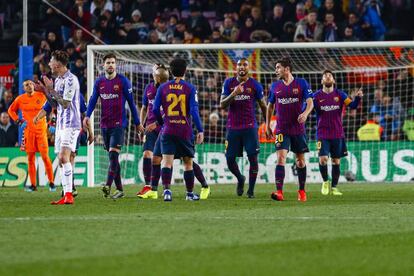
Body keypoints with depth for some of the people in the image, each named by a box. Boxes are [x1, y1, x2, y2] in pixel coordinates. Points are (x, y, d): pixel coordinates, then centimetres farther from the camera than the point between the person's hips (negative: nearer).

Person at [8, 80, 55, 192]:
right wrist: (17, 120, 5)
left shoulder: (41, 96, 0)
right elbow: (11, 110, 17)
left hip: (41, 130, -2)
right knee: (30, 158, 3)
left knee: (45, 156, -7)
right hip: (28, 131, 2)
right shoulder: (20, 99, 3)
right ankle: (33, 185, 9)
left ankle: (51, 183, 2)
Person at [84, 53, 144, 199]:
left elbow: (131, 102, 1)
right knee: (112, 157, 8)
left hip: (119, 123, -5)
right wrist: (87, 116, -13)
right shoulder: (99, 82, 10)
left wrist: (137, 123, 4)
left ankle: (108, 186, -26)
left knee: (113, 154, -17)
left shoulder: (123, 81, -2)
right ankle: (119, 189, 13)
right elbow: (93, 100, 6)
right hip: (105, 124, 5)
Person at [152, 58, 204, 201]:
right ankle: (190, 193, 22)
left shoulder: (163, 88, 3)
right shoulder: (190, 88, -3)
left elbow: (155, 109, 3)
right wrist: (200, 131, -8)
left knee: (167, 162, -6)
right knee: (188, 163, 13)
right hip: (185, 131, -1)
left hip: (168, 130, 1)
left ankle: (167, 190, -25)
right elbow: (194, 110, -10)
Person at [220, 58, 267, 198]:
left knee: (253, 158, -9)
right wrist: (234, 93, -20)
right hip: (233, 127, 2)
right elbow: (222, 105, -3)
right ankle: (240, 179, 31)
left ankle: (251, 190, 2)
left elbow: (263, 106, 9)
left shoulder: (255, 85, 0)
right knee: (230, 159, 1)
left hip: (250, 127, -2)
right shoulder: (229, 83, 3)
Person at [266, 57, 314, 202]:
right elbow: (270, 106, 17)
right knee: (281, 158, -15)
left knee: (300, 160, 8)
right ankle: (279, 192, -23)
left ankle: (302, 191, 23)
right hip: (281, 129, 1)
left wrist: (305, 113, -27)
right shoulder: (275, 86, 7)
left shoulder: (301, 83, -1)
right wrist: (267, 126, 15)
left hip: (298, 129, -1)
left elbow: (310, 102, -7)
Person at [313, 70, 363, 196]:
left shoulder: (340, 94, 2)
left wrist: (358, 97, -28)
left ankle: (334, 187, 16)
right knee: (323, 159, -14)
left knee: (336, 161, 5)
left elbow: (352, 105, -8)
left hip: (338, 133, 1)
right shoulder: (317, 96, 0)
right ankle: (325, 182, 11)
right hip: (323, 133, -1)